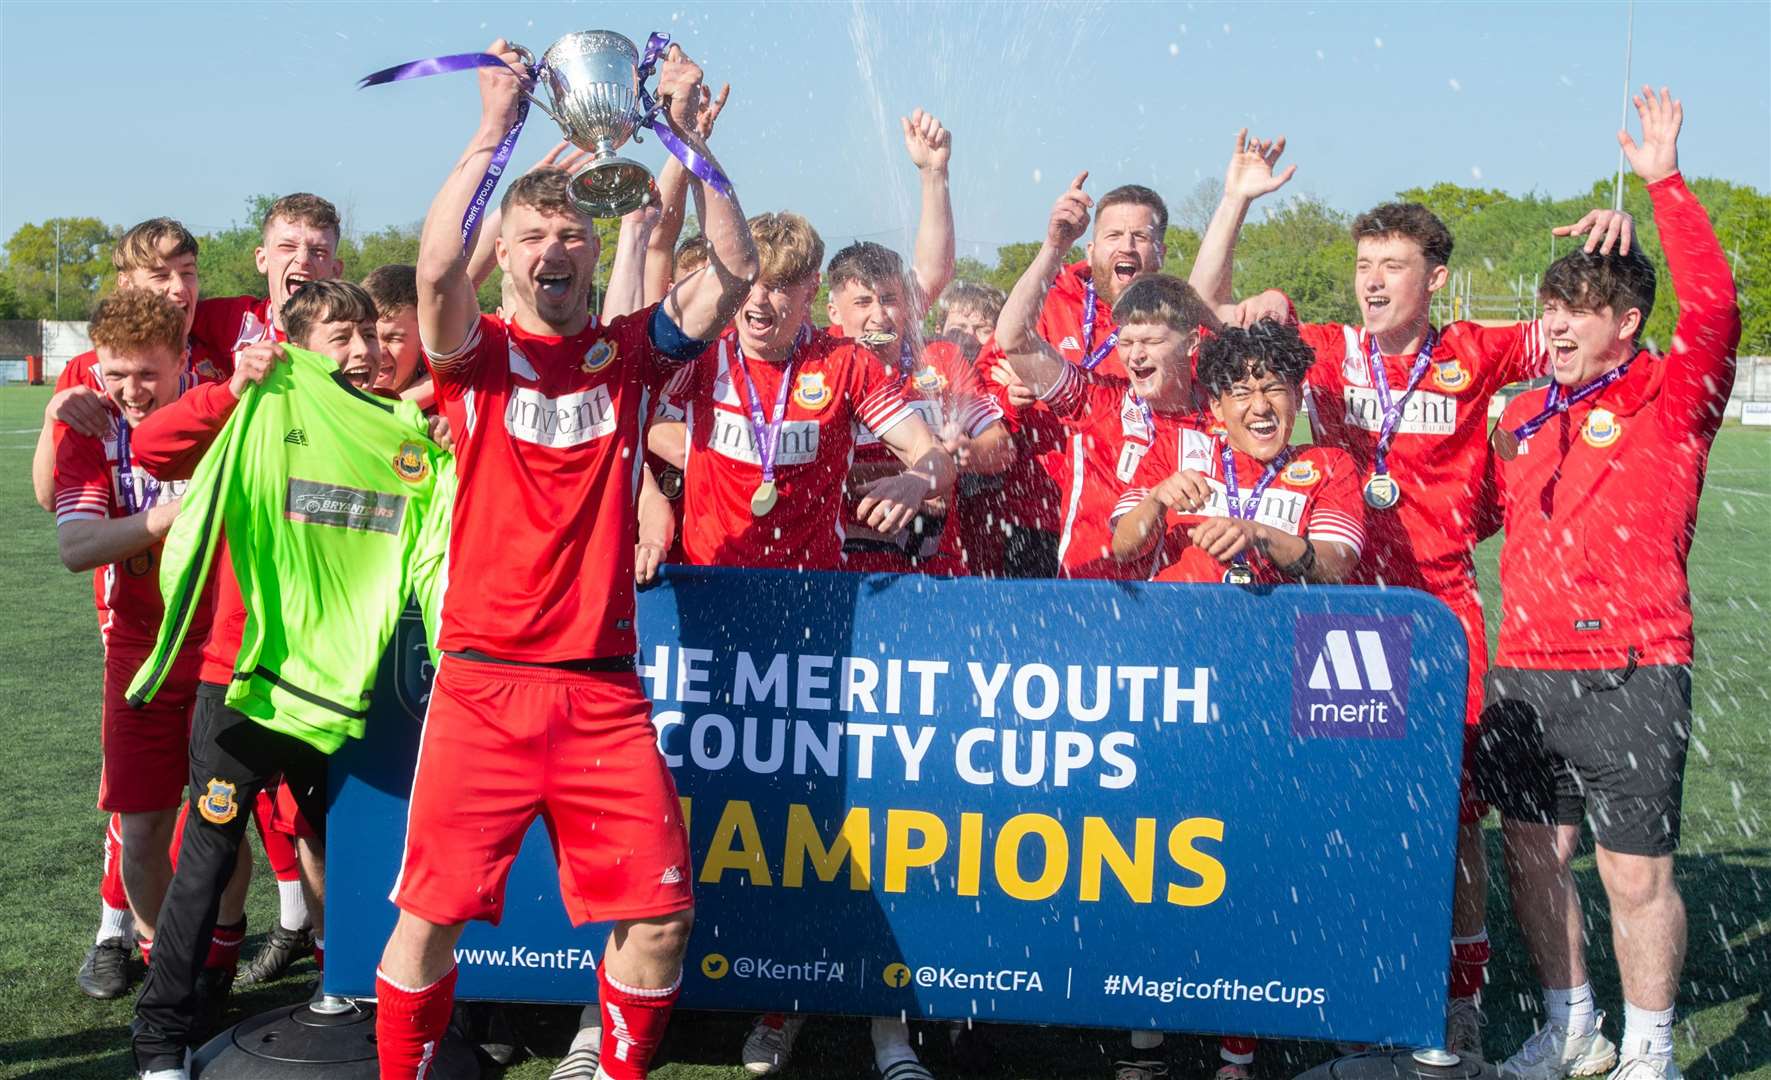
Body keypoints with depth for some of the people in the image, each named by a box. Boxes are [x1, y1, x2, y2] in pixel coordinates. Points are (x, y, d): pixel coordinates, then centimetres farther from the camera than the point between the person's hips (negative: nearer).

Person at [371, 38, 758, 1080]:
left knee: (659, 914, 0)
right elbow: (435, 268, -20)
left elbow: (737, 271, -5)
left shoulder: (629, 352, 8)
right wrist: (493, 131, -21)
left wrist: (688, 137, -11)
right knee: (433, 911, -1)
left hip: (605, 688, 2)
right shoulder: (481, 352, 2)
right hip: (484, 680, -2)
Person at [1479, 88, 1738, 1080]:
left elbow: (1714, 307, -20)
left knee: (1637, 872, -1)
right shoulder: (1525, 415, 15)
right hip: (1524, 670, 6)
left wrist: (1667, 185, -20)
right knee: (1533, 853, 12)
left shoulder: (1672, 401, -3)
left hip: (1628, 672, -6)